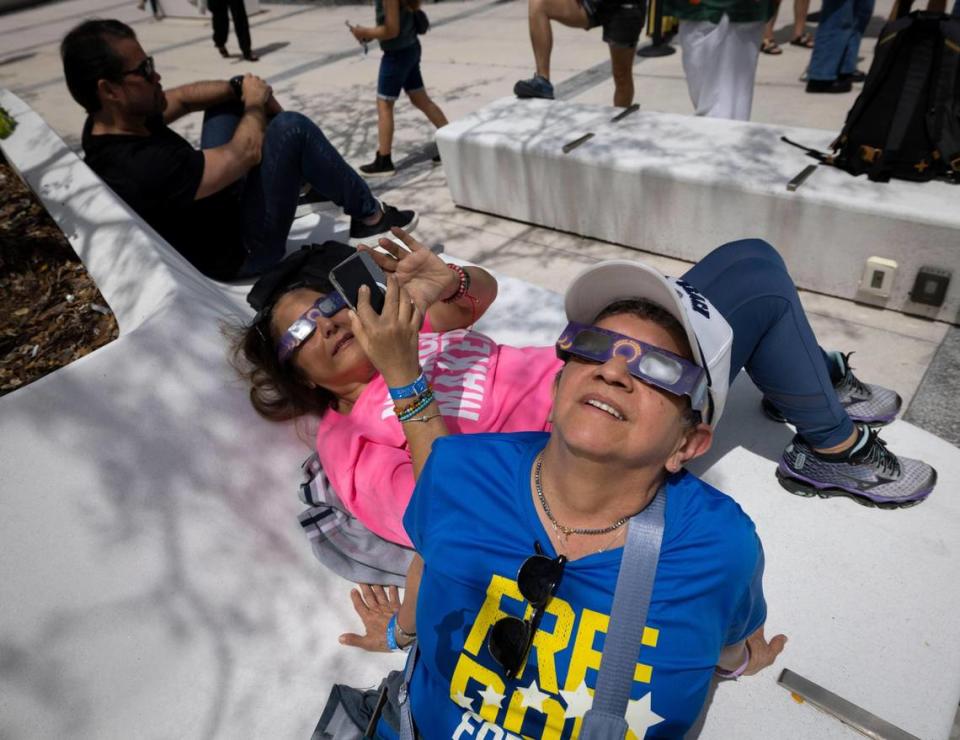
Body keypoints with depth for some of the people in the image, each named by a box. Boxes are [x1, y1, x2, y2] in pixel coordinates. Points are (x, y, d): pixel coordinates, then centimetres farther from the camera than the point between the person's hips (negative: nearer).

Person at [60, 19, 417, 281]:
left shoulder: (109, 123, -8)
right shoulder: (145, 166, -36)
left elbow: (183, 98, 7)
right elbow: (244, 153, -26)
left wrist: (239, 88, -7)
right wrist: (255, 102, -8)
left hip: (214, 207, 9)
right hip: (238, 252, -9)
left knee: (228, 100, 12)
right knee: (291, 128, -20)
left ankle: (301, 182, 27)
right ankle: (368, 214, 0)